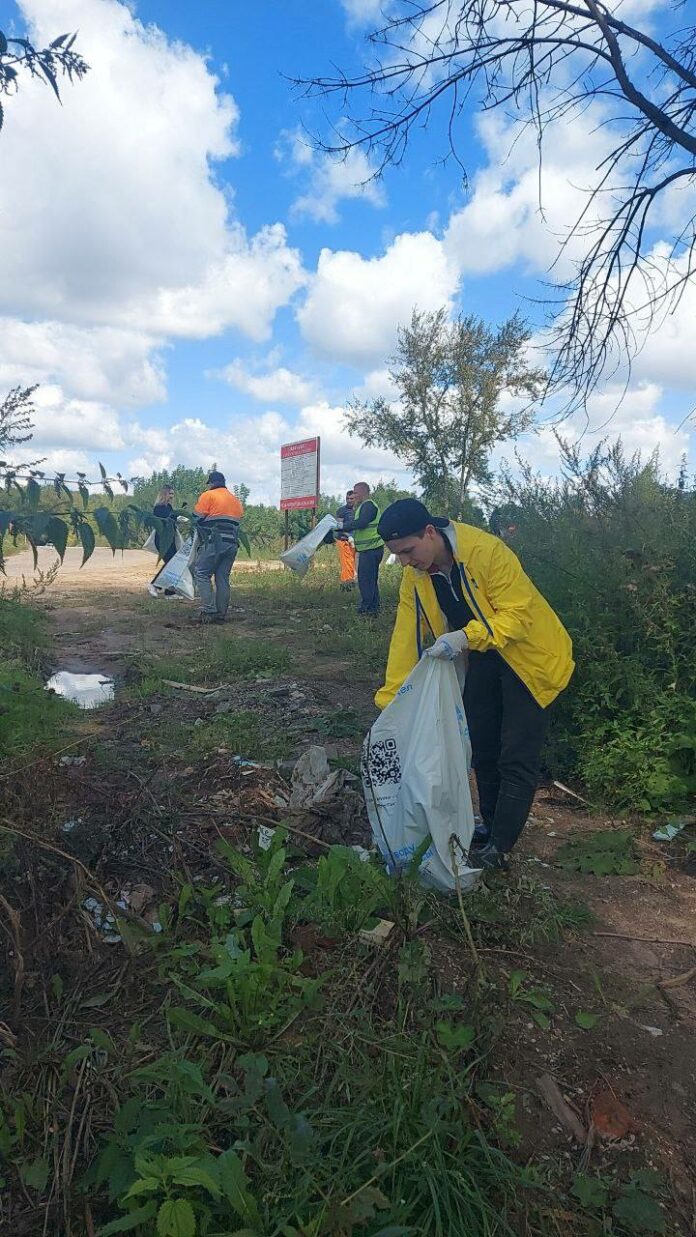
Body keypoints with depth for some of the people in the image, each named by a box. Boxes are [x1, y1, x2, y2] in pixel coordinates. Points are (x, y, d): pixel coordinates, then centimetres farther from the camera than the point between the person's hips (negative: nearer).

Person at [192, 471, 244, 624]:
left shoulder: (208, 495, 2)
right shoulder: (236, 499, 23)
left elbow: (198, 518, -3)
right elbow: (238, 521, 17)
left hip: (215, 541, -6)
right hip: (233, 543, 6)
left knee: (202, 573, -2)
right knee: (223, 578, 8)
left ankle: (208, 611, -11)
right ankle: (220, 614, 8)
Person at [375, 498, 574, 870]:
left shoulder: (487, 551, -30)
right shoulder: (415, 577, -9)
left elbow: (518, 613, -29)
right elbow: (406, 637, -7)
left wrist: (467, 637, -43)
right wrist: (389, 704, -10)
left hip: (527, 655, -6)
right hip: (483, 659, 7)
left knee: (516, 759, -4)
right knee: (482, 749, 15)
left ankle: (499, 848, 6)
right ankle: (490, 826, 33)